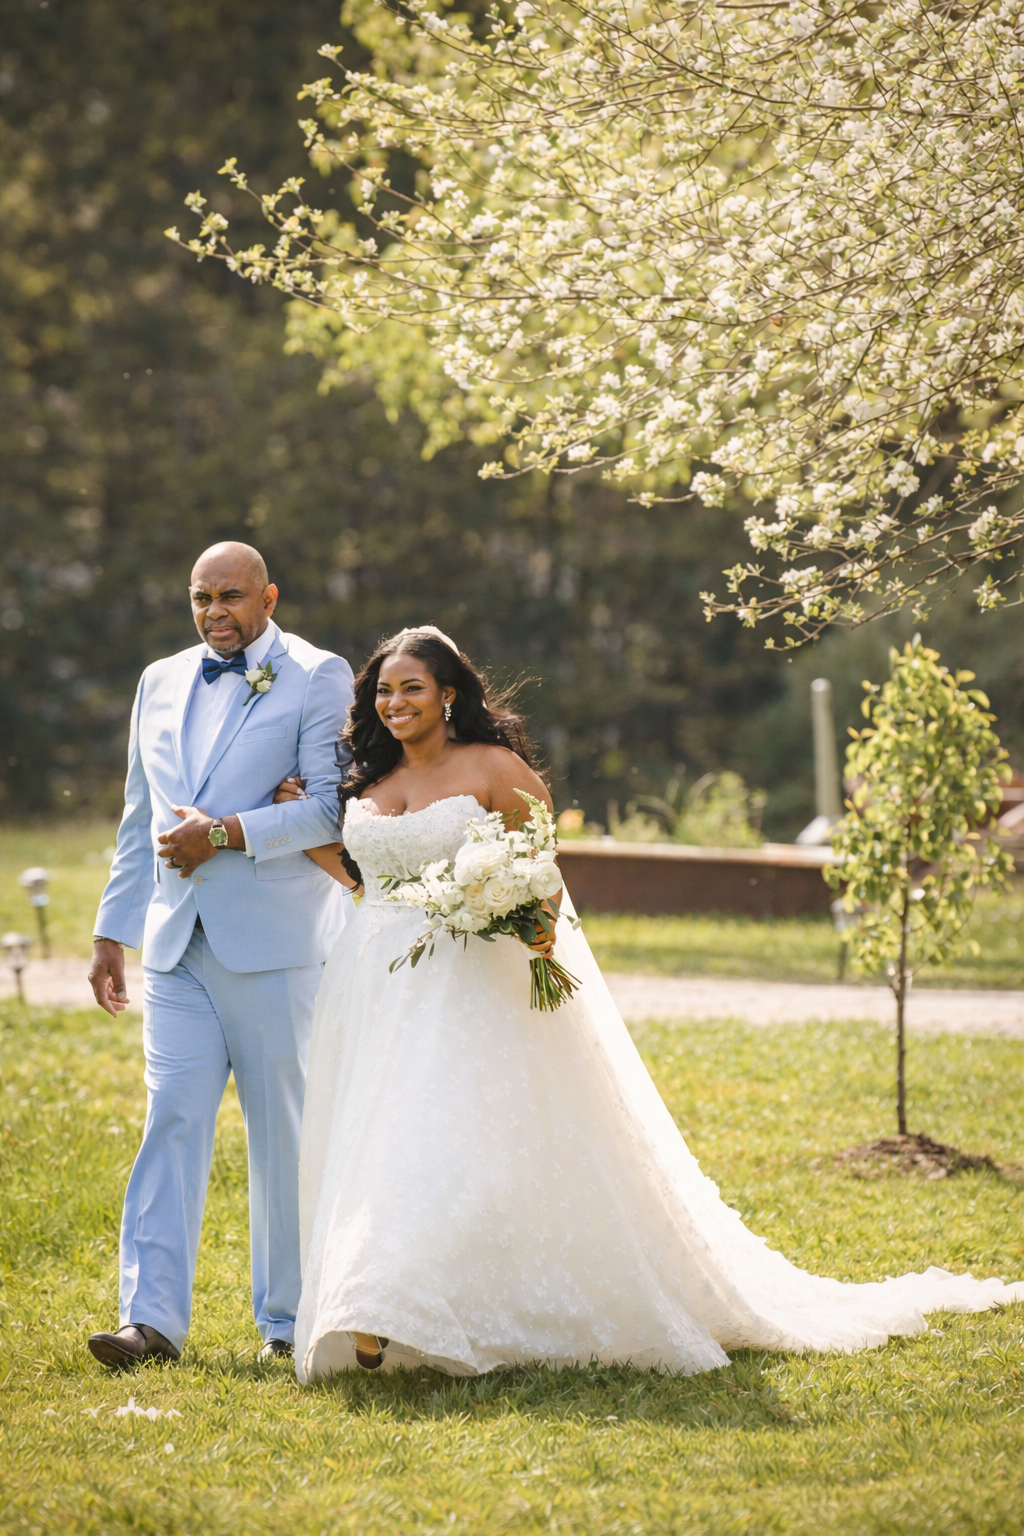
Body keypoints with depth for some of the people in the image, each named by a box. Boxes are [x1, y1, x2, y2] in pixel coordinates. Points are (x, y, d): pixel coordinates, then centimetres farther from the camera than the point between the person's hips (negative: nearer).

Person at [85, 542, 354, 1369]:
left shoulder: (318, 678, 0)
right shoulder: (161, 683, 17)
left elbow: (332, 808, -10)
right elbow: (139, 820, 21)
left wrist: (227, 833, -18)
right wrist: (113, 929, 18)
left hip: (274, 943, -4)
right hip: (176, 945, 4)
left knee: (285, 1132, 3)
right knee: (173, 1120, -5)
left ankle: (289, 1321, 13)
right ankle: (153, 1317, -9)